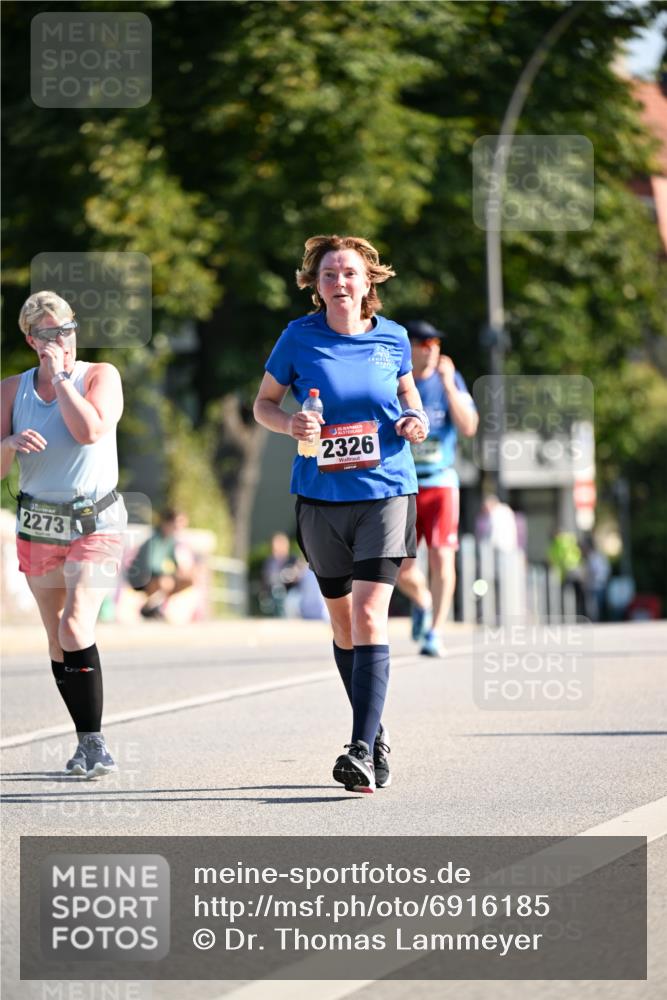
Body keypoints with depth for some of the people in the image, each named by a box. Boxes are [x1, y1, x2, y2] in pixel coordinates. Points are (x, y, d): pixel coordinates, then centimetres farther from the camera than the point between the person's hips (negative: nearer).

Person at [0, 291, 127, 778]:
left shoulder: (101, 376, -3)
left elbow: (90, 430, -22)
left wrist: (60, 376, -15)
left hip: (95, 523, -4)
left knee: (76, 627, -21)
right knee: (59, 642, 6)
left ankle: (94, 744, -19)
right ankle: (89, 744, 16)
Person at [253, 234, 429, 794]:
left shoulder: (392, 337, 2)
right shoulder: (300, 337, -1)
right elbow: (263, 403, 8)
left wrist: (415, 420, -2)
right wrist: (290, 425, -13)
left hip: (386, 493, -2)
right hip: (322, 497, 2)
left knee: (369, 614, -15)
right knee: (343, 621, 11)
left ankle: (363, 750, -20)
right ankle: (377, 737, 28)